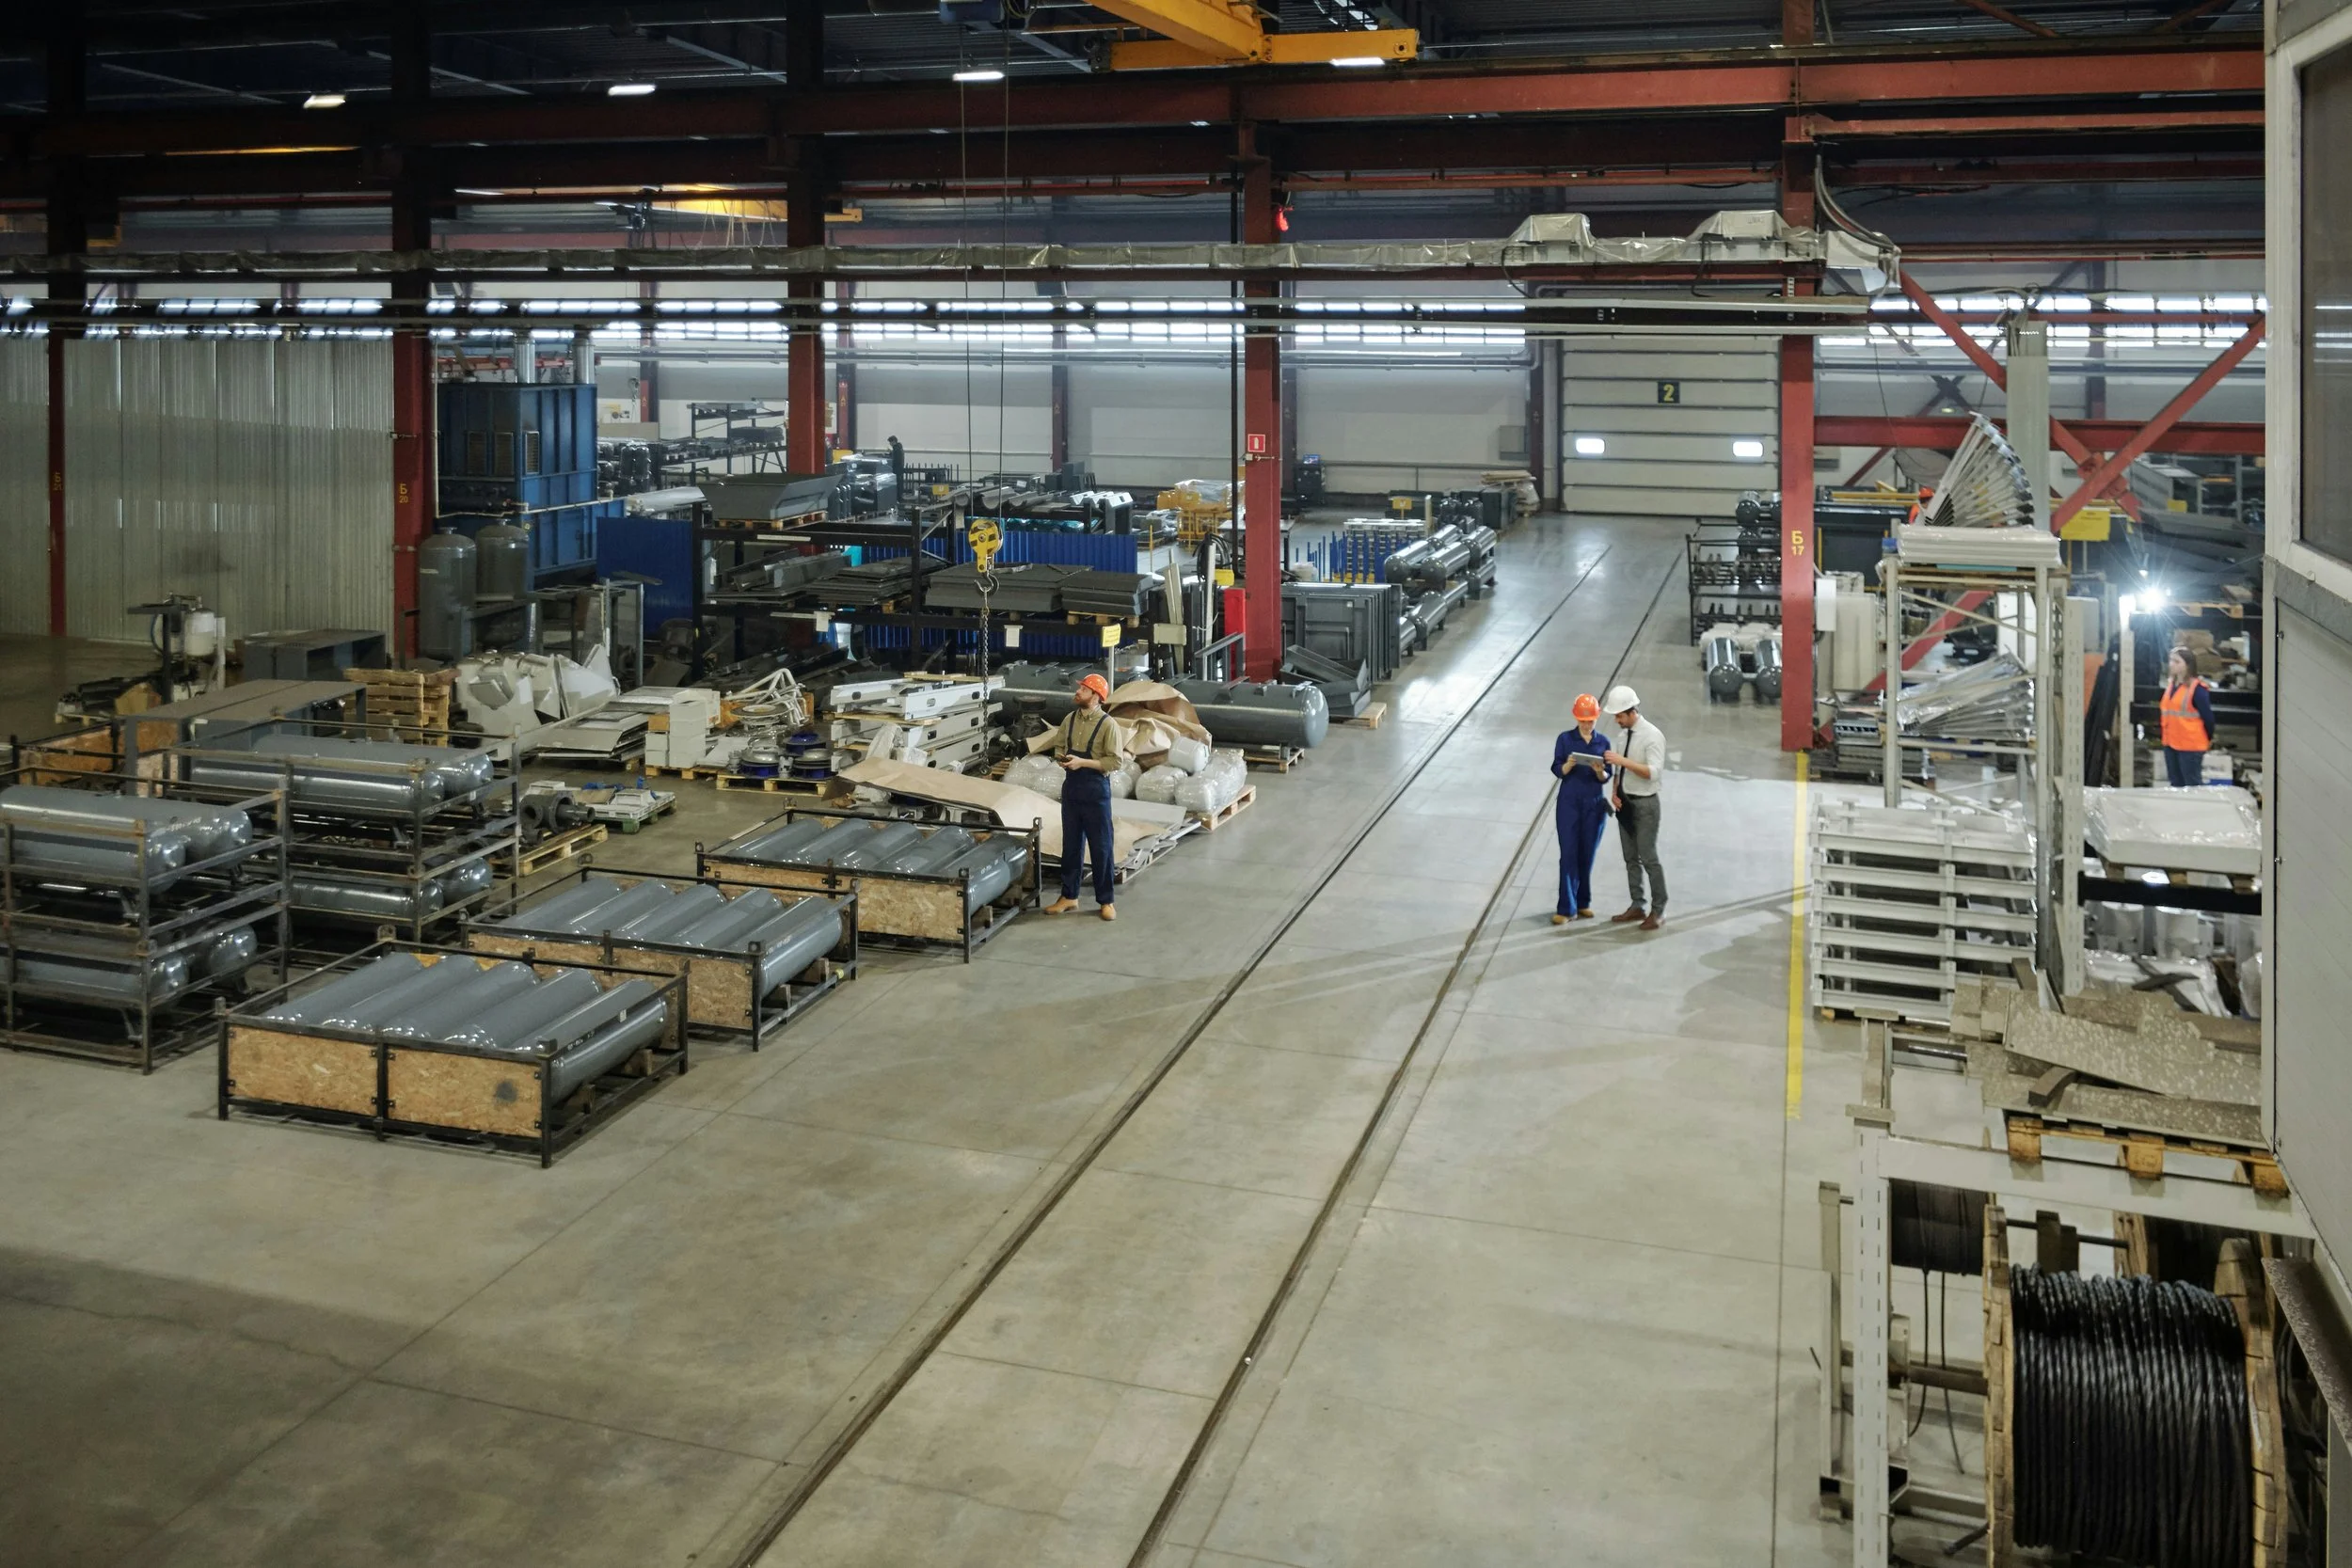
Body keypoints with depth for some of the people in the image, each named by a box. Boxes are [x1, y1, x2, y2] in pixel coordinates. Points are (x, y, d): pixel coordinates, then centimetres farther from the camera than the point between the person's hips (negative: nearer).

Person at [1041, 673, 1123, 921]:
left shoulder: (1108, 724, -13)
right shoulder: (1070, 719, 6)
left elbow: (1115, 762, -16)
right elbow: (1058, 747, 17)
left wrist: (1083, 762, -21)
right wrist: (1062, 758, -6)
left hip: (1095, 789, -6)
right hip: (1071, 786, 6)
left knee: (1101, 846, 2)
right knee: (1071, 844, 13)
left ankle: (1106, 901, 11)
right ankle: (1069, 897, 23)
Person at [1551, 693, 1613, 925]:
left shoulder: (1603, 742, 5)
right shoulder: (1565, 739, -1)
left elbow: (1606, 778, 4)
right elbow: (1557, 771, -3)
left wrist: (1600, 772, -18)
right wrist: (1568, 765, -24)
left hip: (1594, 804, 2)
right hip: (1569, 803, -2)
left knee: (1587, 855, 8)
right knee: (1569, 854, -6)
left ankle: (1582, 903, 21)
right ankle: (1566, 908, -5)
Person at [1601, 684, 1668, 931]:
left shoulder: (1652, 736, -17)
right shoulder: (1624, 733, 5)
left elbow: (1654, 772, -27)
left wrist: (1623, 760, -31)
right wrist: (1615, 792, 0)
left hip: (1644, 804, -8)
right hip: (1625, 802, 8)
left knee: (1648, 858, -1)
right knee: (1630, 858, 14)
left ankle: (1658, 909, 10)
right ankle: (1638, 905, 24)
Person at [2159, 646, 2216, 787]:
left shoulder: (2197, 688, -15)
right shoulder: (2171, 684, 8)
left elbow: (2207, 716, -10)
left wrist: (2209, 739, 1)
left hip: (2191, 745, -8)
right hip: (2171, 743, 8)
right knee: (2176, 785, 15)